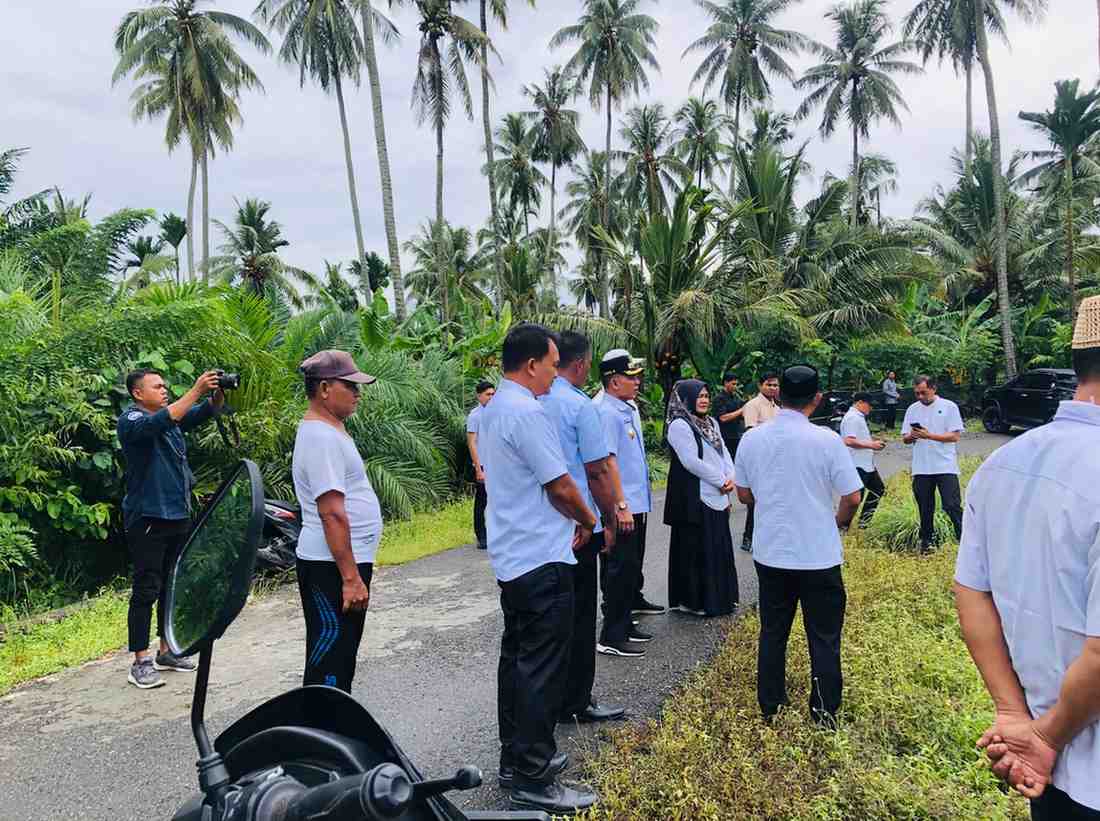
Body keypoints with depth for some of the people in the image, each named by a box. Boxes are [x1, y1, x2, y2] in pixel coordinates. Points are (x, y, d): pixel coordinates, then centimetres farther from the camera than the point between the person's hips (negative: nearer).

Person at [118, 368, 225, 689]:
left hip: (179, 515, 7)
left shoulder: (172, 416, 11)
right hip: (147, 519, -7)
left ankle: (166, 651, 25)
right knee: (146, 590, -4)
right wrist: (196, 390, -33)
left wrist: (218, 392, -16)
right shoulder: (130, 420, -10)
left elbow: (207, 413, 5)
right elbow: (159, 423, -29)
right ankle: (140, 662, 4)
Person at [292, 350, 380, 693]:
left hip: (343, 562, 11)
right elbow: (332, 513, -24)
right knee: (329, 663, -2)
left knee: (340, 656, 19)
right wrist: (351, 577, -24)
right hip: (333, 566, -11)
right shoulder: (322, 437, -19)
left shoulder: (327, 430, 14)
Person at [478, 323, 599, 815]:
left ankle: (516, 756, 30)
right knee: (542, 671, -2)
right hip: (541, 559, -10)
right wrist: (587, 521, 0)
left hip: (510, 555, 10)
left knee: (517, 658, 17)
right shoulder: (527, 413, -20)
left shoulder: (492, 410, 11)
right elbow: (561, 487, -19)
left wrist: (567, 520, 17)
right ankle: (533, 783, 7)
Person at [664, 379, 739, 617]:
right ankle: (695, 601, 10)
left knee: (719, 548, 13)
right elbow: (691, 461, -18)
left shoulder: (710, 423, 15)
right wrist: (721, 481, -12)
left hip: (717, 496, 8)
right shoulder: (679, 425, -12)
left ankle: (720, 598, 24)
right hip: (694, 497, -8)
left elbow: (724, 453, 14)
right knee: (696, 549, -1)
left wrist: (730, 478, -5)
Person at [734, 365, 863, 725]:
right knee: (824, 637, 12)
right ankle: (825, 712, 20)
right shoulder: (826, 440, -15)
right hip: (819, 555, -3)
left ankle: (770, 707, 27)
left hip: (770, 553, 3)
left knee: (772, 632, 16)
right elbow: (852, 497, -10)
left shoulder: (752, 438, -4)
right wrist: (840, 520, 11)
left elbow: (744, 494, 6)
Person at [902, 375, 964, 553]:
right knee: (925, 508, 12)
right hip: (921, 468, 4)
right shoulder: (913, 409, 9)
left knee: (952, 506, -7)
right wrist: (912, 436, -14)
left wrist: (929, 435, -18)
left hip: (946, 466, -4)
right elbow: (905, 439, 10)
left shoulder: (949, 406, -2)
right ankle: (926, 541, 23)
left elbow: (955, 436, -8)